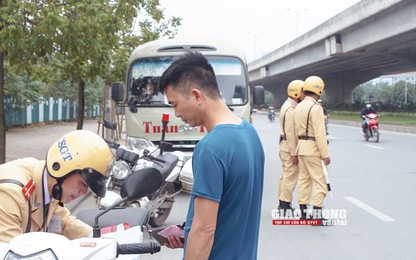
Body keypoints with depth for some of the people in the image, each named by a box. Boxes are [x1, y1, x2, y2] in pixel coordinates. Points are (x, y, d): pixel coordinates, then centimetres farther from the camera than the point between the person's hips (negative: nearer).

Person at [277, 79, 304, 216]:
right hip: (290, 146, -11)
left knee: (285, 174, 14)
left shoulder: (288, 105, 15)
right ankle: (285, 205, -3)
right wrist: (294, 153, -20)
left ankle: (282, 204, 21)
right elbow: (290, 133, -22)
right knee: (290, 176, -6)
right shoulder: (291, 109, -18)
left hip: (284, 144, 11)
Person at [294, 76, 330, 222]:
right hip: (313, 148, -9)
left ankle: (303, 211, 16)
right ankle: (317, 213, -7)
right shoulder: (316, 108, -15)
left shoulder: (299, 107, 11)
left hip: (301, 146, 9)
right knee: (320, 181, -4)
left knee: (304, 179, 12)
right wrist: (325, 154, -16)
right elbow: (320, 134, -19)